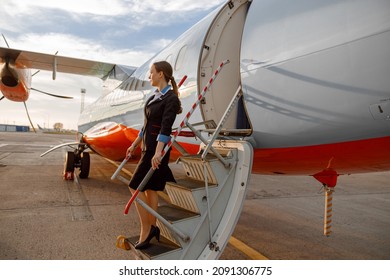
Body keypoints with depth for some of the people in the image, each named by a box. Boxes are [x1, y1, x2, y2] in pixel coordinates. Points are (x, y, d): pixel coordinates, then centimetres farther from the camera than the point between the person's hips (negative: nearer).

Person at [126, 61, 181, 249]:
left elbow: (166, 127, -24)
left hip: (157, 148, -9)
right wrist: (135, 144, 22)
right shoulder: (154, 96, 14)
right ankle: (151, 228, 23)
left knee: (136, 186, -6)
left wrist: (157, 152, -33)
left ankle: (146, 230, 6)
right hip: (147, 147, 9)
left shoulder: (171, 98, -13)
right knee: (150, 188, 12)